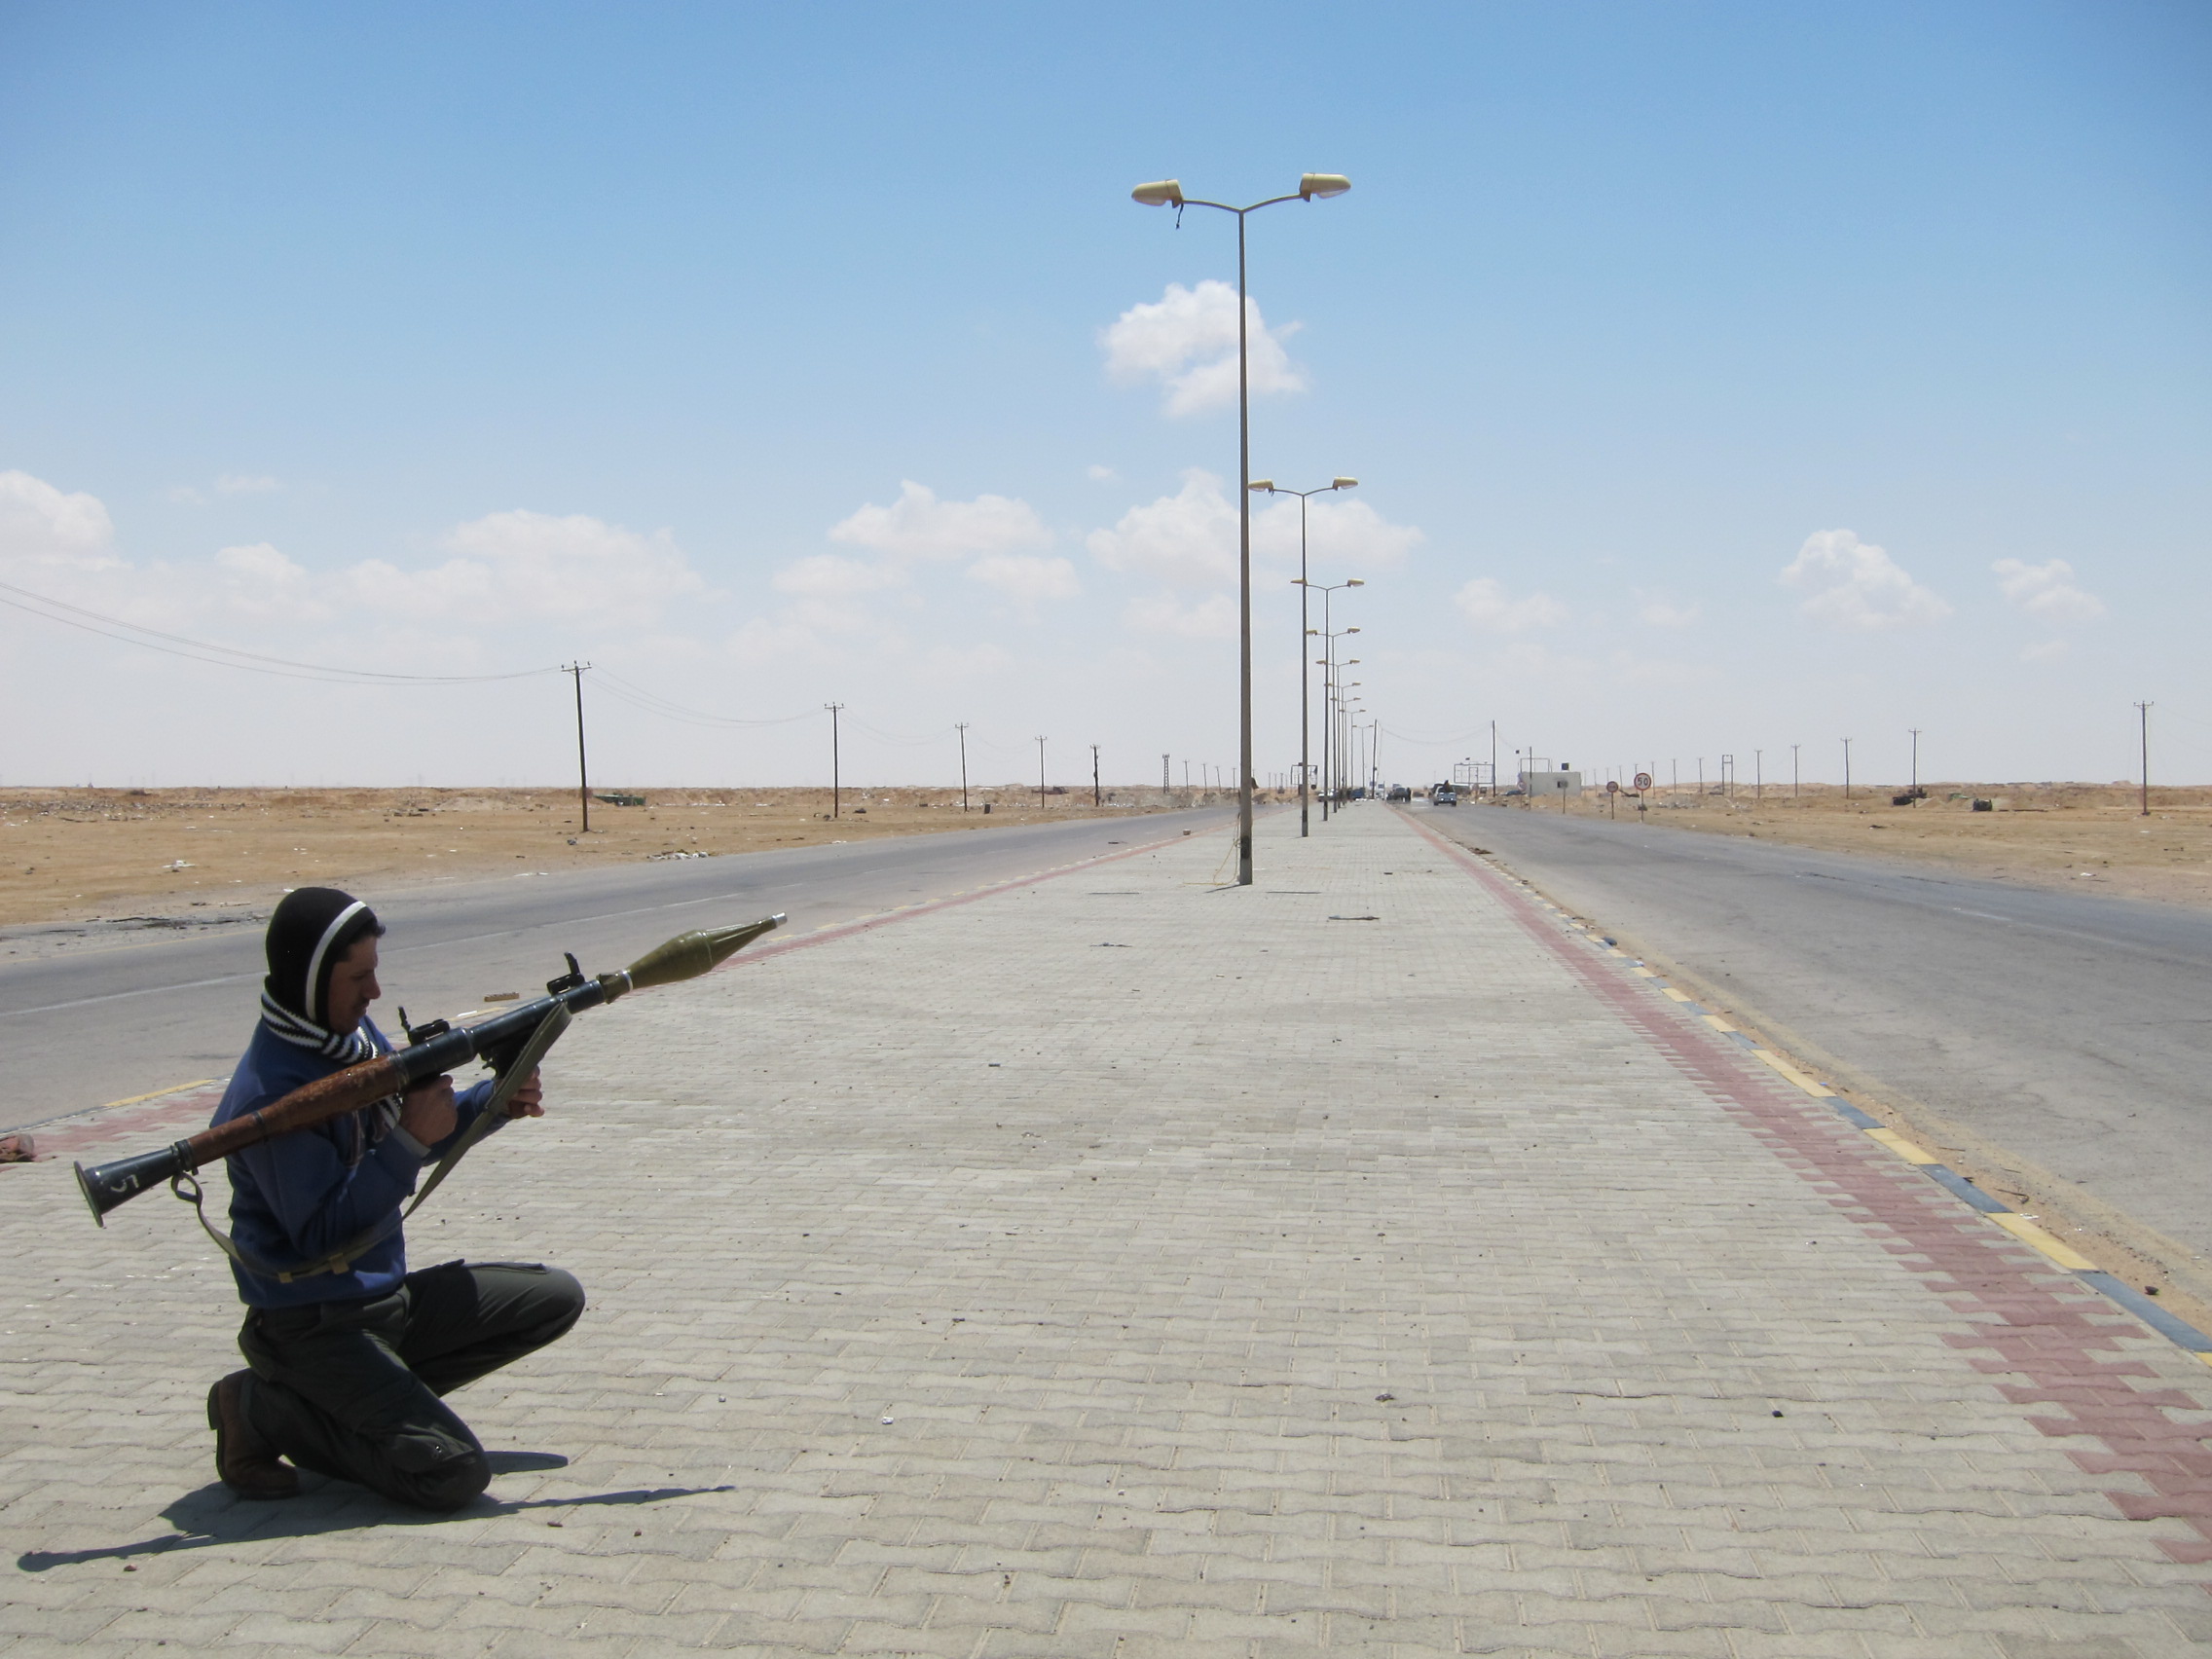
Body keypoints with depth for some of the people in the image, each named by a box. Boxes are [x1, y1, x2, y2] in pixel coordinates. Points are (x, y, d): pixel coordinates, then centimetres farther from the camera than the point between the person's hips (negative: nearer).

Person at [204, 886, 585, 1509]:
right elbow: (320, 1234, -24)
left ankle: (378, 1397, 6)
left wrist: (497, 1101, -3)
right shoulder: (269, 1094, -24)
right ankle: (264, 1408, -1)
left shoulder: (355, 1033, 2)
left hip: (388, 1295, 9)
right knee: (456, 1474, -18)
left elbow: (411, 1132, 15)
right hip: (312, 1326, -9)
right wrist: (411, 1141, -26)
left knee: (557, 1299, 8)